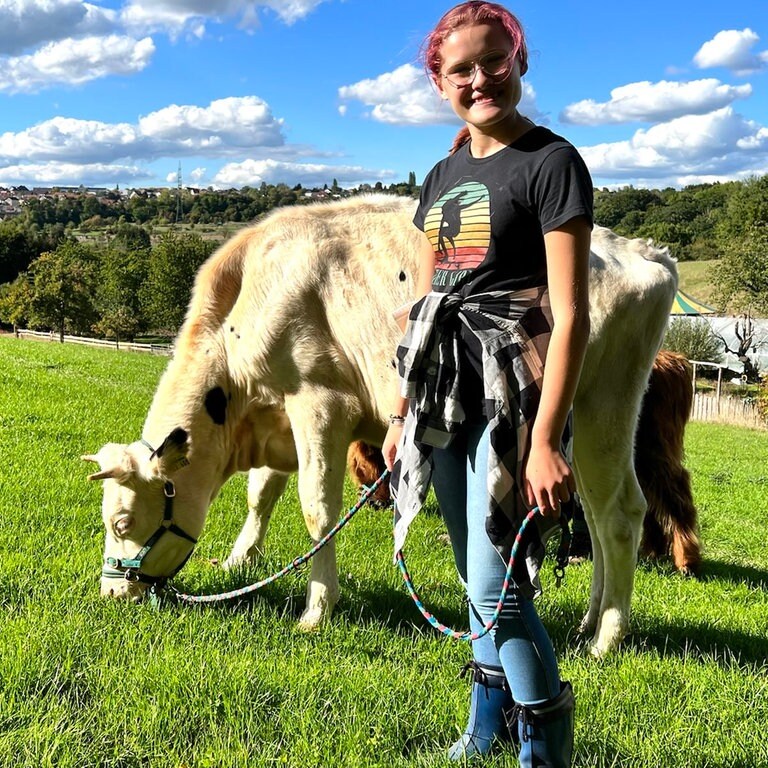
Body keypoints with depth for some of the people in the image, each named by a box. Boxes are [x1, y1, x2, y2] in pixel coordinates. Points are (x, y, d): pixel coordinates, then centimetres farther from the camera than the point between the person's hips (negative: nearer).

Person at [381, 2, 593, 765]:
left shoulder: (550, 162, -8)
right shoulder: (443, 176, 13)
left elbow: (570, 314, -14)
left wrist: (546, 440, -20)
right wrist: (401, 413, 14)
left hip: (510, 395, -6)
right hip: (445, 398, 7)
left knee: (498, 588, -8)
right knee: (475, 579, 16)